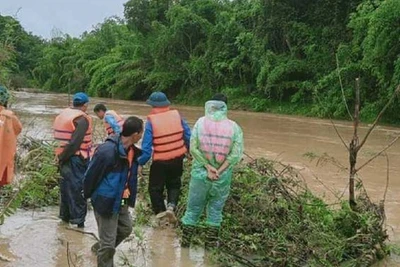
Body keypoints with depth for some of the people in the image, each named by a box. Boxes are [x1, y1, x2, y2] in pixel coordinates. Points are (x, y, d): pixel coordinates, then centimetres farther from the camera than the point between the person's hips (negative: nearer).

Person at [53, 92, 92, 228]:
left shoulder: (62, 115, 12)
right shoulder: (82, 119, -14)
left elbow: (60, 138, 11)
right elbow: (75, 142, -21)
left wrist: (61, 157, 9)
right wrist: (63, 157, -13)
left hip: (64, 157, 8)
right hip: (77, 158, -8)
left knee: (66, 186, 17)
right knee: (78, 188, -2)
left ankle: (65, 215, 26)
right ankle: (78, 219, 1)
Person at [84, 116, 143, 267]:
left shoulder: (131, 150, -2)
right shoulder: (107, 151, -30)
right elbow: (91, 175, -19)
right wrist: (88, 195, -5)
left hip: (121, 201, 9)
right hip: (106, 201, -9)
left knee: (126, 229, 28)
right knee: (108, 243, 1)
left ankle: (99, 249, 50)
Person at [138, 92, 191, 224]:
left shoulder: (151, 121, -15)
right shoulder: (177, 115, -6)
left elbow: (146, 146, -15)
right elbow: (188, 136, -1)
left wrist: (140, 163, -5)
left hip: (160, 161, -4)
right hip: (177, 159, 4)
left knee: (155, 187, 17)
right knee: (174, 184, 21)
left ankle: (160, 211, 22)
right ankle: (171, 206, 1)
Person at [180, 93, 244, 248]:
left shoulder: (201, 122, -6)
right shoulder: (234, 127, -6)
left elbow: (193, 148, -12)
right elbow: (236, 154, -12)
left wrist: (208, 167, -10)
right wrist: (219, 171, -10)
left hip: (200, 173, 0)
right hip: (223, 177, 0)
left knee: (193, 208, 14)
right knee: (215, 209, 17)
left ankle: (185, 242, 24)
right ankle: (211, 242, 25)